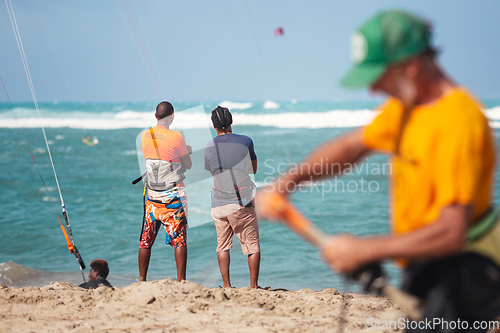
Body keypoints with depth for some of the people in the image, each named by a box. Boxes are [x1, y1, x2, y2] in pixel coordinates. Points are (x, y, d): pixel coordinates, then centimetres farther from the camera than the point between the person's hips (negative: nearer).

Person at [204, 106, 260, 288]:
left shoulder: (208, 148, 1)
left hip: (218, 205, 2)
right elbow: (253, 169, 11)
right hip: (242, 203, -2)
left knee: (223, 246, 11)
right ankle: (253, 286, 6)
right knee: (253, 246, 6)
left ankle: (226, 286, 8)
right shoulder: (245, 141, -3)